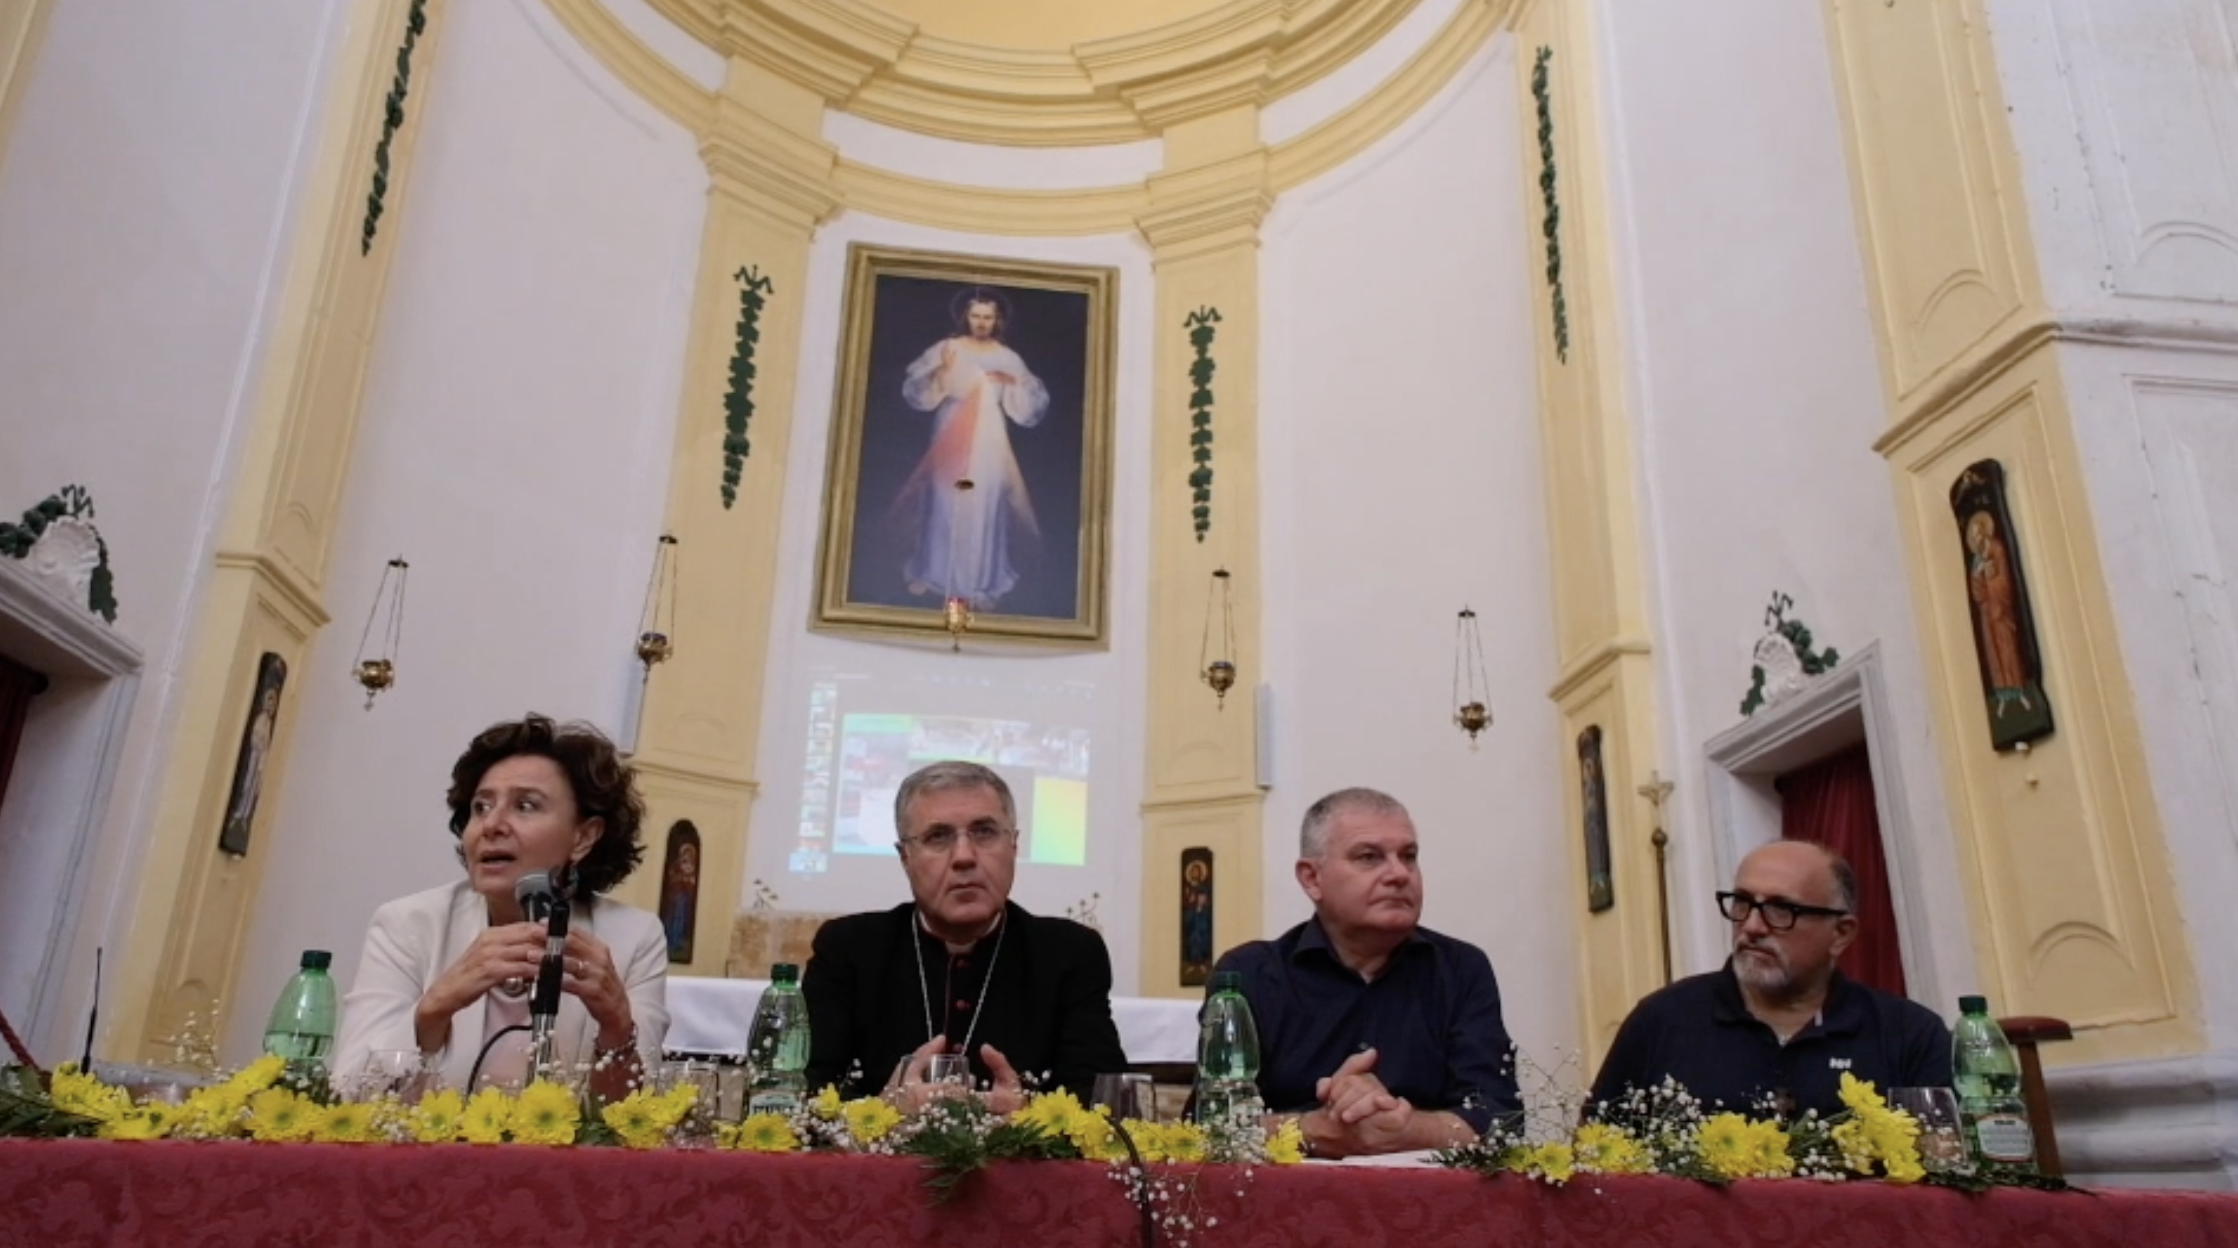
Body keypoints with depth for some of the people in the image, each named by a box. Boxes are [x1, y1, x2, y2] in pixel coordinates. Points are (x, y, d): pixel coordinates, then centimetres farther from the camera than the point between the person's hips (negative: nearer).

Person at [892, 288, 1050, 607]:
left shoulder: (1008, 359, 2)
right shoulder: (946, 349, -1)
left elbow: (1035, 402, -1)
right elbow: (914, 389, -7)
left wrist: (1012, 382, -18)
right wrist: (941, 372, -24)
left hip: (987, 445, 0)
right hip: (950, 440, 0)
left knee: (983, 510, 2)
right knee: (942, 506, 7)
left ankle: (977, 584, 12)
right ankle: (932, 573, 23)